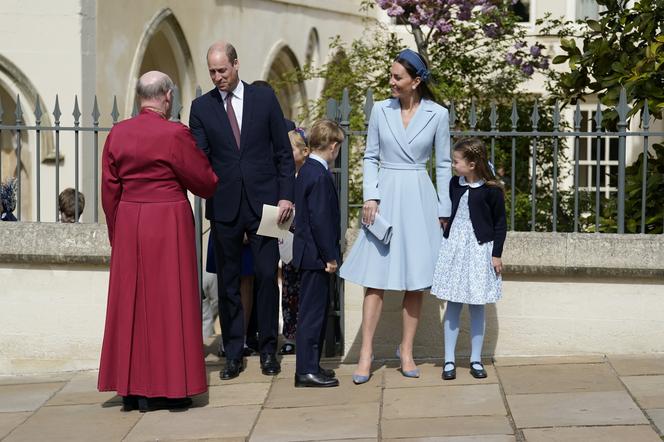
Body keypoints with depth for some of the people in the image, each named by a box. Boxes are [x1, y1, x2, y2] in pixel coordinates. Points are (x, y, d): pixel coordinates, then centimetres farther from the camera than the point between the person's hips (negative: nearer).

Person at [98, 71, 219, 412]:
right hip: (168, 224, -5)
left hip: (128, 227, 5)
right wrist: (219, 184, 20)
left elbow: (109, 191, 6)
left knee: (130, 304, 10)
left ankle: (130, 389, 15)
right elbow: (204, 182, -3)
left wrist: (117, 234, 16)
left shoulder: (118, 134, 2)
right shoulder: (175, 134, -12)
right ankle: (162, 388, 6)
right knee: (166, 303, 3)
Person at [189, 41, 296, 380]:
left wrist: (286, 196, -2)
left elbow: (284, 152, 5)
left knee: (267, 276, 0)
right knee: (228, 282, 6)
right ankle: (233, 354, 14)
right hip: (224, 206, 1)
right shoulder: (202, 107, 4)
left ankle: (268, 350, 12)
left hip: (263, 202, -1)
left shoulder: (264, 98, 3)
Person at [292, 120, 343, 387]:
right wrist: (329, 256, -17)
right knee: (313, 311, -4)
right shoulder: (321, 176, -19)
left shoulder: (306, 171, 11)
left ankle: (310, 365, 24)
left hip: (307, 253, 10)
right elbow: (320, 221, -23)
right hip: (316, 254, -10)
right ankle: (307, 371, 1)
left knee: (316, 309, 17)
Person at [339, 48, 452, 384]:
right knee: (376, 277, -3)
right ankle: (366, 352, 0)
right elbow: (370, 157, 7)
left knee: (415, 279, 4)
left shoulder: (437, 115, -1)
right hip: (385, 196, 0)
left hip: (419, 199, 0)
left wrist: (443, 209, 3)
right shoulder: (380, 110, 2)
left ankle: (406, 350, 16)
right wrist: (370, 196, -5)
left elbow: (443, 164, 4)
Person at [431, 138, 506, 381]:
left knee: (477, 305, 4)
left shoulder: (492, 190, -9)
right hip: (453, 246, 4)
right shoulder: (454, 184, 5)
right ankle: (449, 361, 7)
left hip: (479, 249, -3)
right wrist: (445, 240, 16)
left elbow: (500, 223, -4)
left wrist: (497, 254, -6)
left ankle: (476, 360, 14)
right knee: (452, 304, 3)